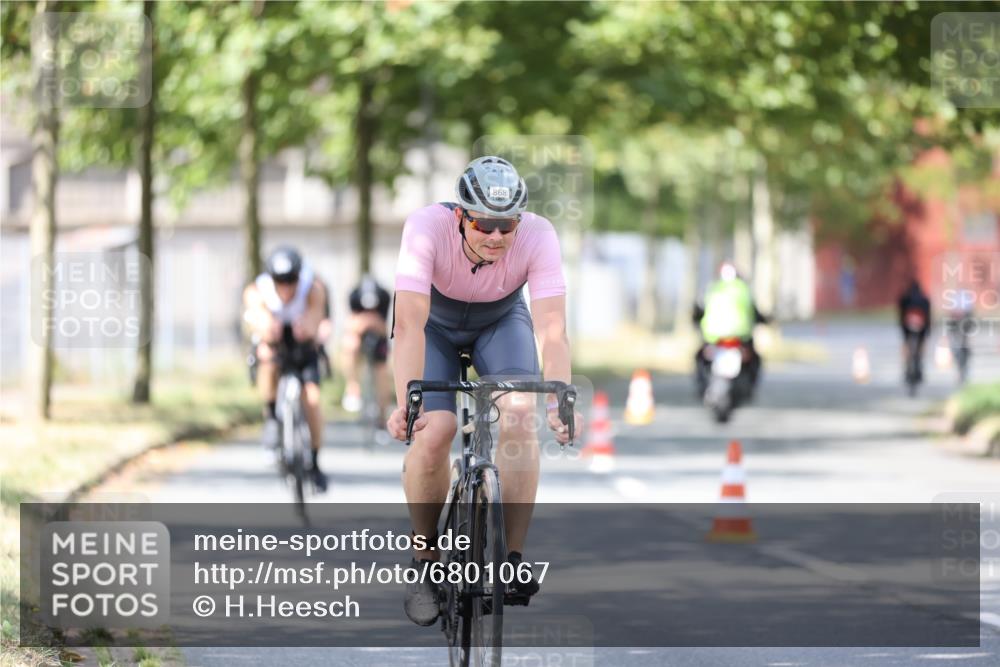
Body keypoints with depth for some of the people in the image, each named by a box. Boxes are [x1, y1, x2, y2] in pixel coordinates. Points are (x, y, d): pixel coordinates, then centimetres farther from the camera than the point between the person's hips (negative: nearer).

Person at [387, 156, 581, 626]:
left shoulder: (538, 235, -32)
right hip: (434, 322, -1)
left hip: (501, 321, 1)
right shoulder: (427, 227, -36)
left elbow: (552, 327, -38)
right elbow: (409, 323, -41)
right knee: (433, 433, -22)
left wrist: (557, 402, -52)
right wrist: (406, 402, -52)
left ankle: (511, 558, -14)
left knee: (520, 416, -25)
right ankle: (424, 563, -1)